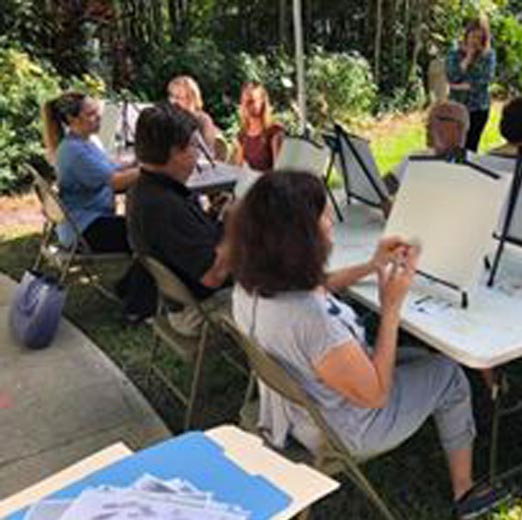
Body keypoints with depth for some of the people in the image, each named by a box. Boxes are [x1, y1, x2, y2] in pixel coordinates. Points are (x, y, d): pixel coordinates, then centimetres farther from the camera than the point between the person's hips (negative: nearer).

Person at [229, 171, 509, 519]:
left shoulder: (252, 284, -15)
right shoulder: (313, 321, -42)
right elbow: (375, 395, -26)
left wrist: (372, 266, 2)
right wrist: (392, 305, -23)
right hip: (340, 436, -8)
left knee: (421, 357, 24)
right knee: (449, 376, 13)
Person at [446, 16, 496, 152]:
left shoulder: (489, 55, 0)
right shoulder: (454, 53, 2)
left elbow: (486, 78, -12)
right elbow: (451, 77, -11)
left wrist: (463, 86, -11)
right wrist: (467, 58, -12)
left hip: (478, 108, -1)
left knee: (471, 147, 1)